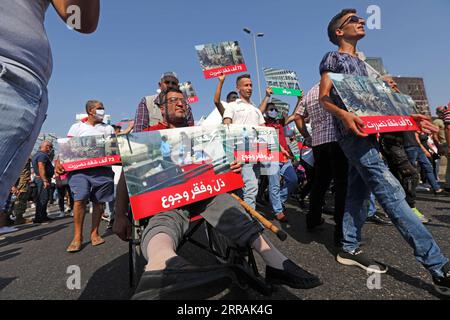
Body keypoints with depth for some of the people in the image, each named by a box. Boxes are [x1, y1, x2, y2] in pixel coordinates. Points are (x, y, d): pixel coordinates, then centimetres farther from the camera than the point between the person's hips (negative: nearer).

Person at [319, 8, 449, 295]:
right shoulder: (332, 58, 2)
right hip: (352, 133, -9)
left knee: (358, 192, 8)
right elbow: (324, 98, -9)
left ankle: (350, 249, 18)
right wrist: (344, 115, -28)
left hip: (366, 134, 9)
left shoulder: (360, 63, 26)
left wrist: (406, 115, 14)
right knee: (391, 191, -13)